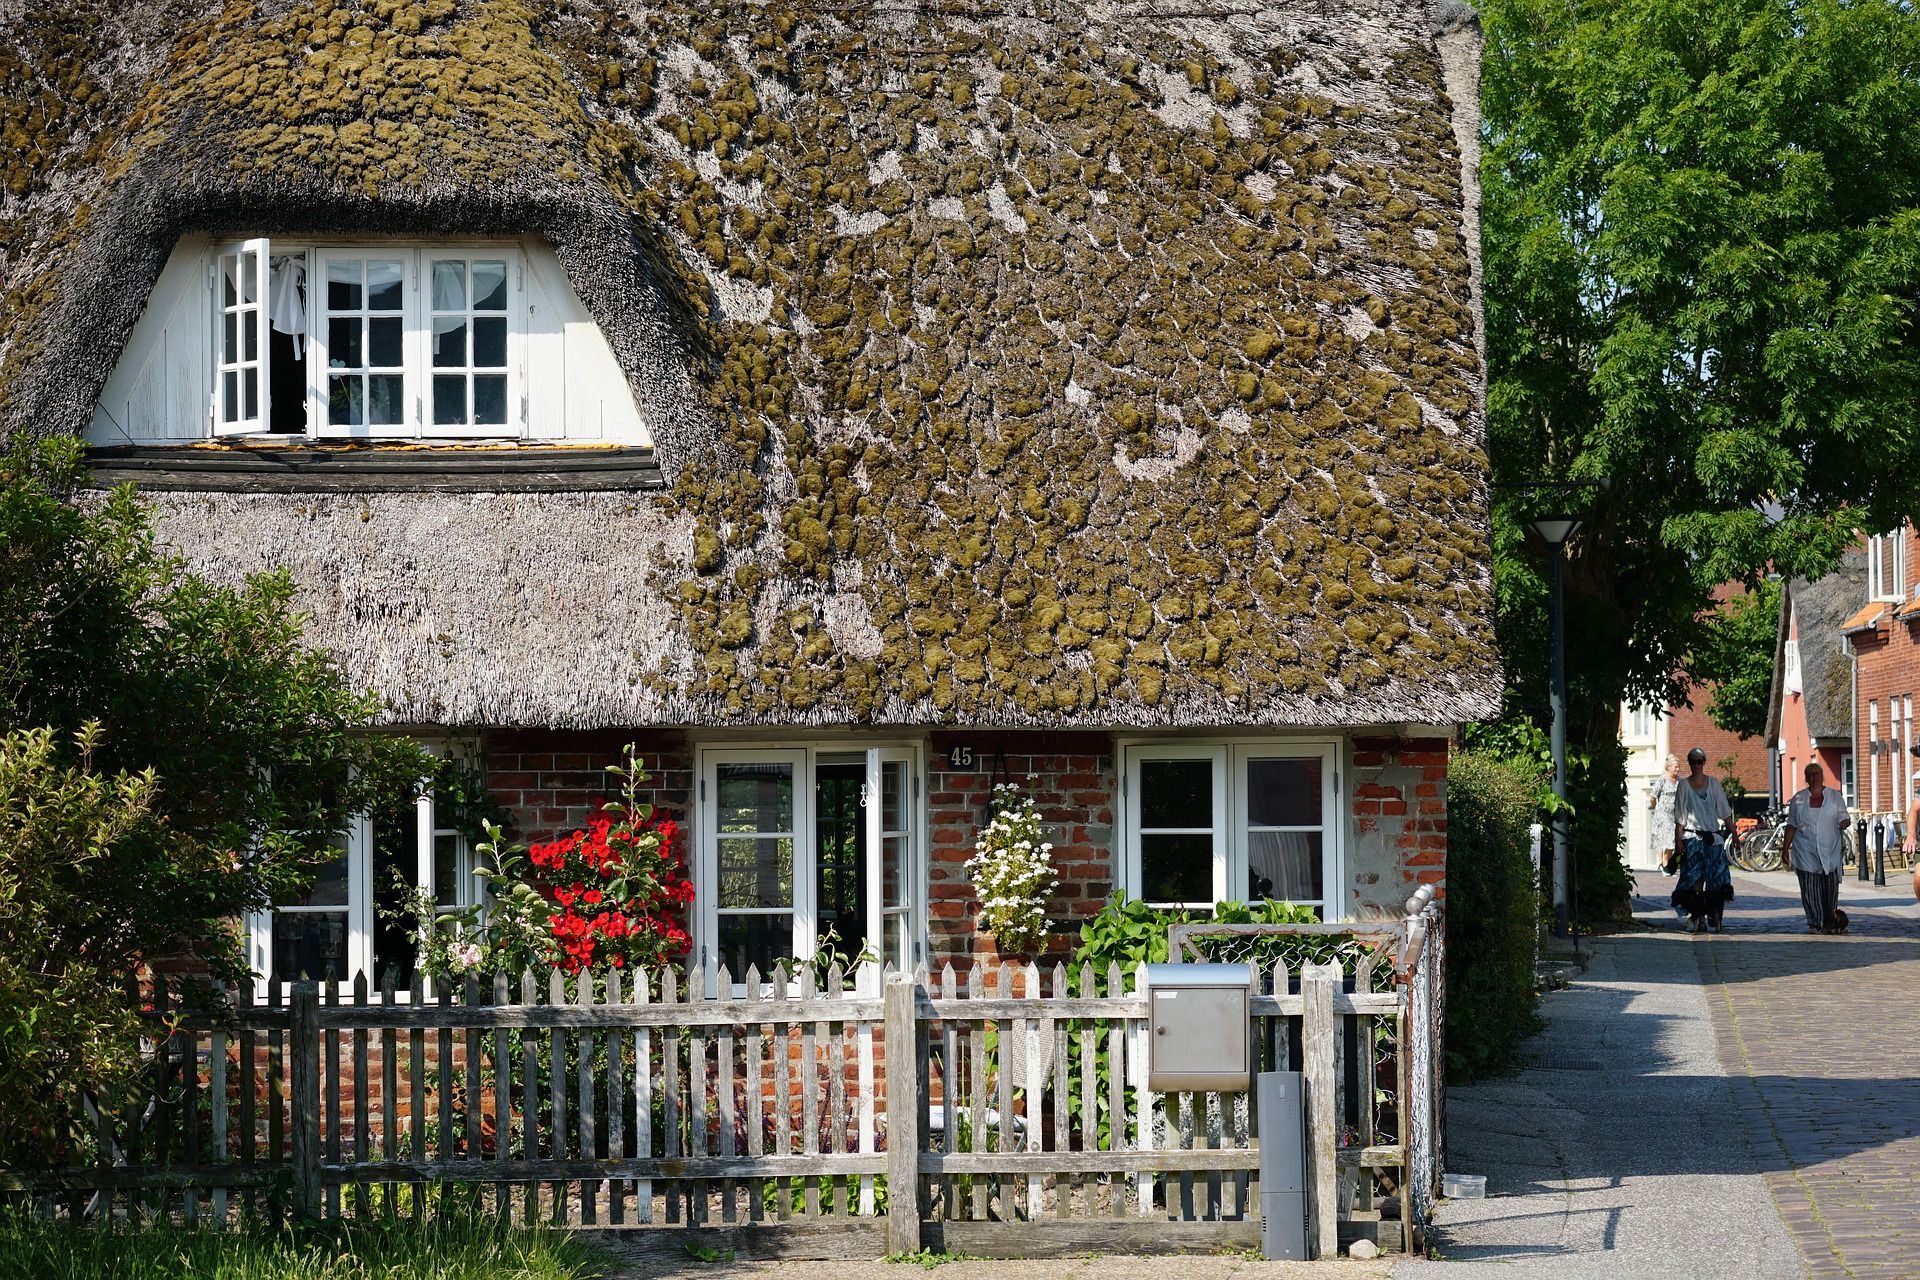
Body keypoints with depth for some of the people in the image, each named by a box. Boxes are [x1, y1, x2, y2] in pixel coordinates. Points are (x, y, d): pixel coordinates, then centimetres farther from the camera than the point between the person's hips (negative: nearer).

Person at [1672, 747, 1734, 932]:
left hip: (1712, 837, 2)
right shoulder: (1684, 785, 4)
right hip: (1691, 837, -2)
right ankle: (1698, 918, -4)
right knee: (1695, 879, -6)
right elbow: (1679, 816, 3)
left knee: (1715, 879, -5)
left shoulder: (1713, 783, 9)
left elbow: (1724, 811, 11)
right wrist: (1678, 840, -3)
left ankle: (1712, 916, 3)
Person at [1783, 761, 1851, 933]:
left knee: (1830, 885, -3)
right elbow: (1791, 825, 12)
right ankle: (1814, 924, -3)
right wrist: (1786, 849, 8)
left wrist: (1844, 823, -17)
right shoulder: (1798, 798, 10)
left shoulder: (1834, 796, 9)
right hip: (1806, 851, 0)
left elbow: (1843, 818, 9)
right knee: (1809, 887, -6)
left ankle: (1830, 922, 8)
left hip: (1830, 849, 0)